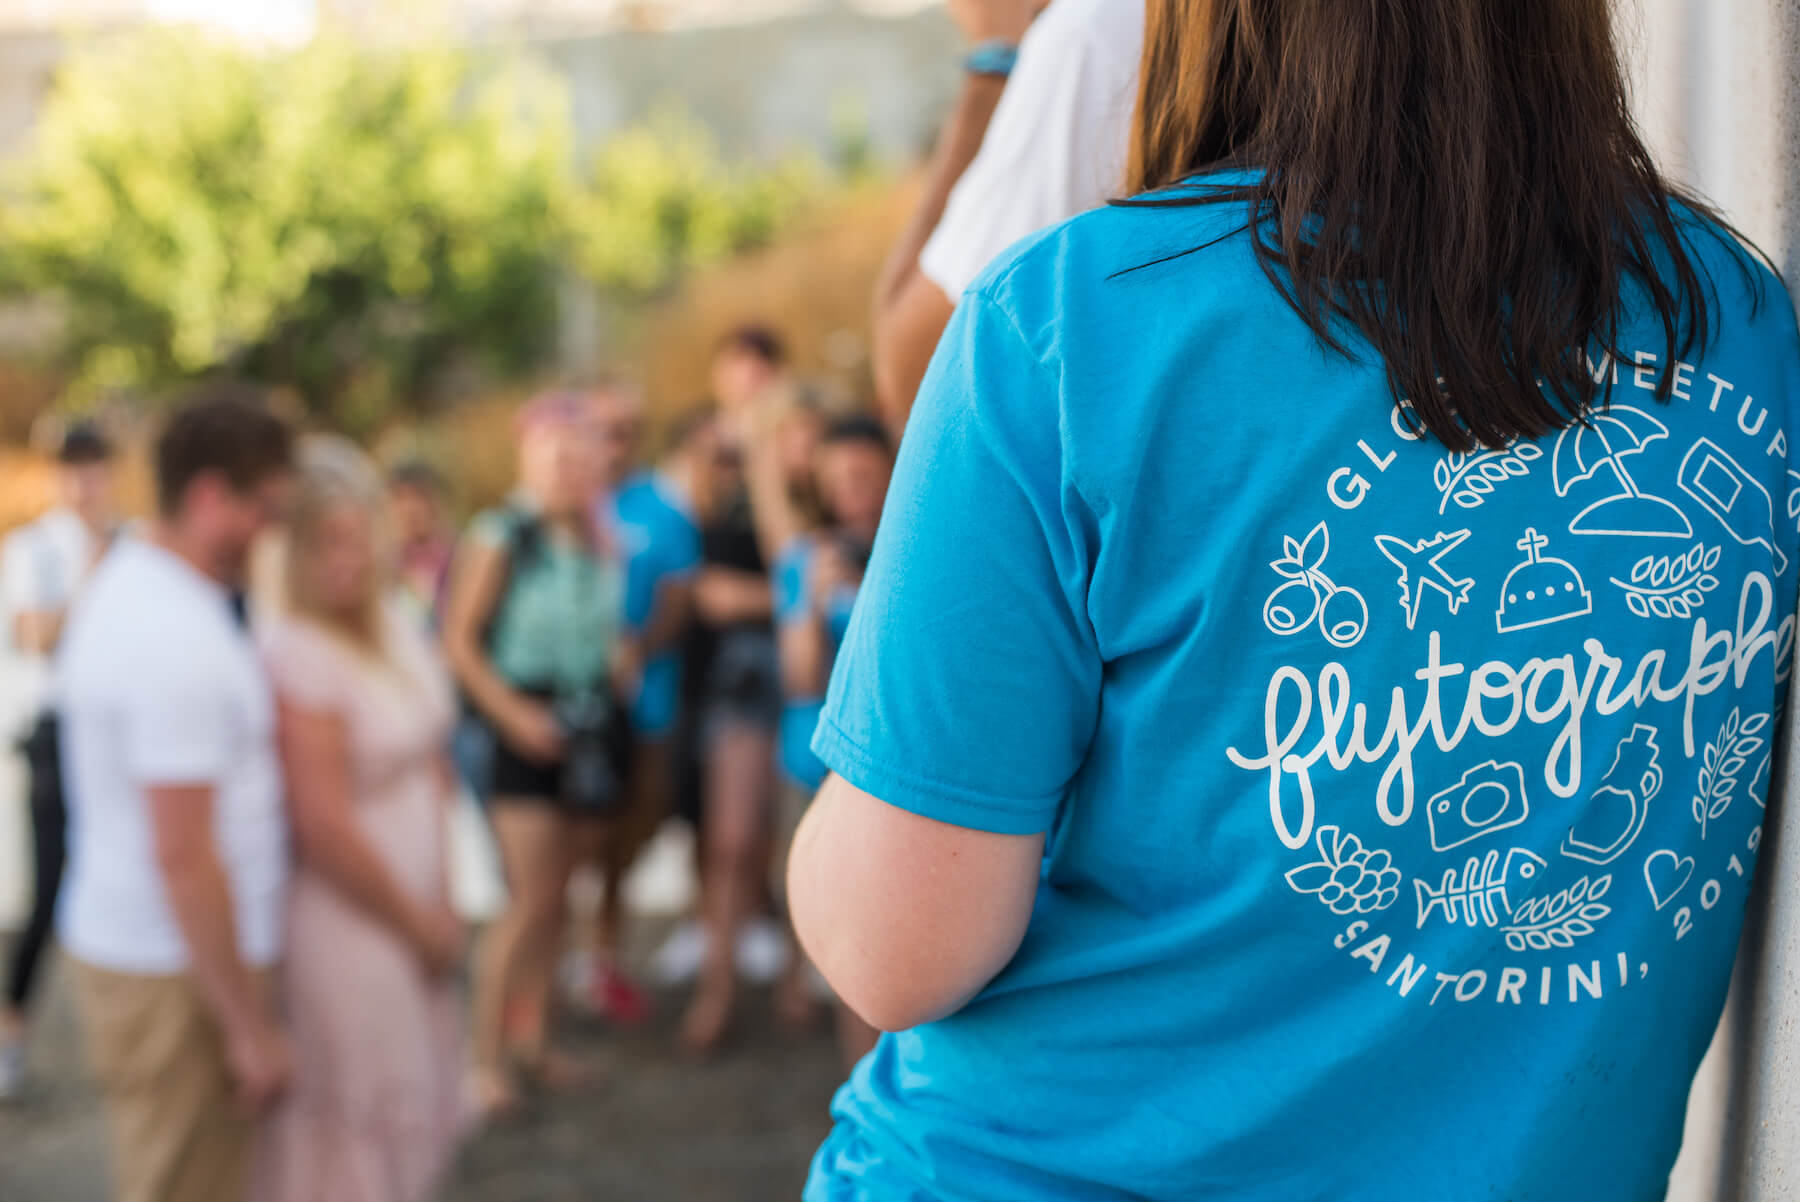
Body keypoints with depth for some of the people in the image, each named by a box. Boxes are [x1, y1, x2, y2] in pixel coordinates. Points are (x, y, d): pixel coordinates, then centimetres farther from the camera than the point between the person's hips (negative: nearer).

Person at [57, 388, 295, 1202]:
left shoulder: (122, 579, 8)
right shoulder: (180, 641, -24)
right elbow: (182, 854, -25)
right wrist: (251, 1026, -18)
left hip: (114, 941, 10)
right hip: (175, 975, -10)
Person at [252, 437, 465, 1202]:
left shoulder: (395, 622, 4)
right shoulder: (297, 656, -21)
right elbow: (325, 828, -22)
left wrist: (441, 899, 5)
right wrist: (419, 923, -10)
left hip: (412, 908, 8)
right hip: (344, 928, -8)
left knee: (423, 1117, 21)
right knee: (355, 1138, 5)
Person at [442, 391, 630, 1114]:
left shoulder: (600, 545, 7)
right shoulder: (500, 539, -10)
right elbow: (459, 641, -11)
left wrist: (619, 660, 3)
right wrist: (515, 715, -17)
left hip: (584, 728, 6)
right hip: (524, 729, -6)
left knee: (557, 893, 12)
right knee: (531, 899, -10)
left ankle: (531, 1035, 25)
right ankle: (487, 1059, 0)